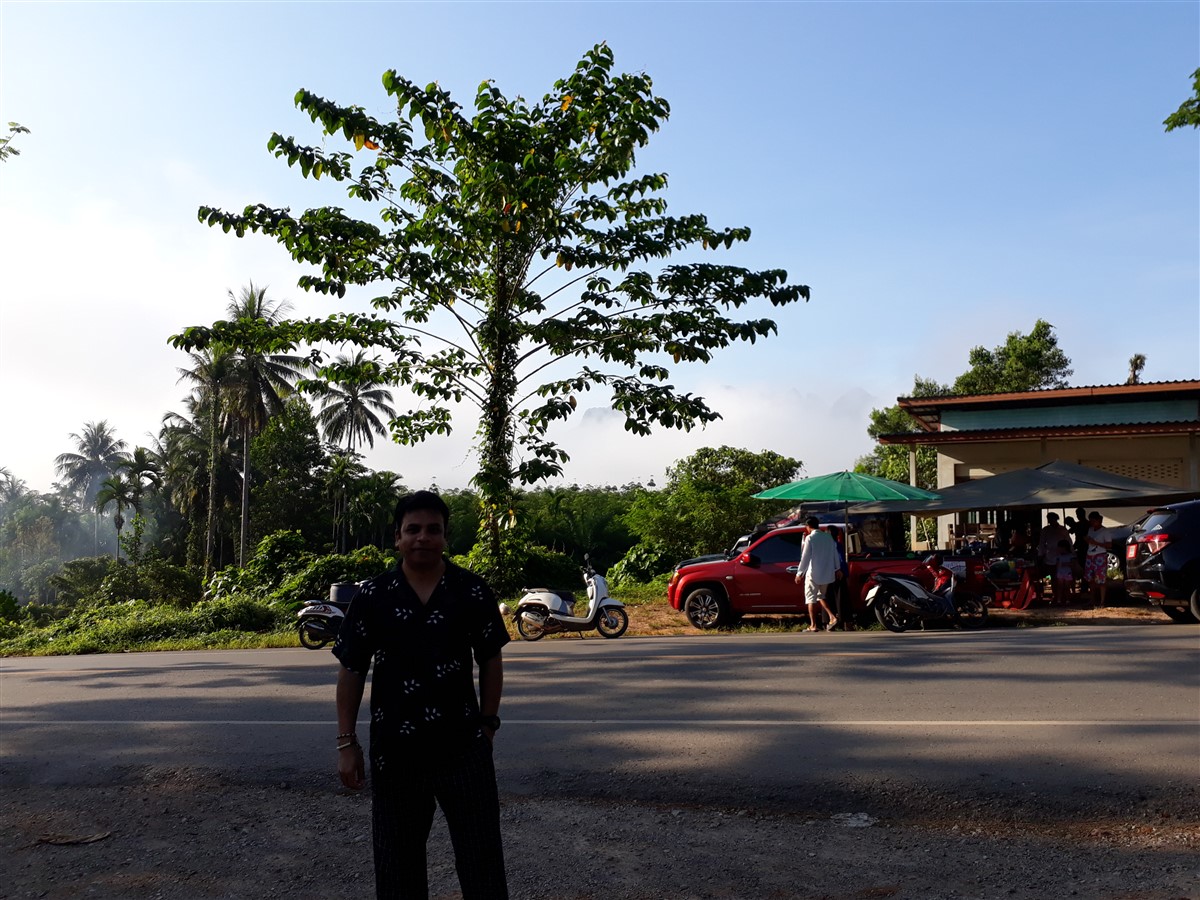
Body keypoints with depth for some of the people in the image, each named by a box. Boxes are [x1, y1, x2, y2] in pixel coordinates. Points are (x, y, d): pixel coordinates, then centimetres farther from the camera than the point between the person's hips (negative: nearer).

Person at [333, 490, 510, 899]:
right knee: (397, 860, 15)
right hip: (394, 749, 1)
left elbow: (490, 660, 5)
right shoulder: (372, 597, -4)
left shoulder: (473, 591, -4)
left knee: (482, 858, 7)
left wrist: (488, 724, 2)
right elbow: (351, 670, 2)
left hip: (464, 746, 0)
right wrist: (346, 742, 0)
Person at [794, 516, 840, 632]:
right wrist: (837, 569, 23)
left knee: (811, 599, 3)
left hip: (813, 574, -6)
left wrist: (799, 573, -9)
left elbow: (805, 557, -14)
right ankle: (832, 617, 4)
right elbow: (835, 554, 11)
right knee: (821, 596, 21)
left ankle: (813, 625, 2)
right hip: (827, 574, 6)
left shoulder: (810, 538, -13)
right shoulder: (828, 537, 5)